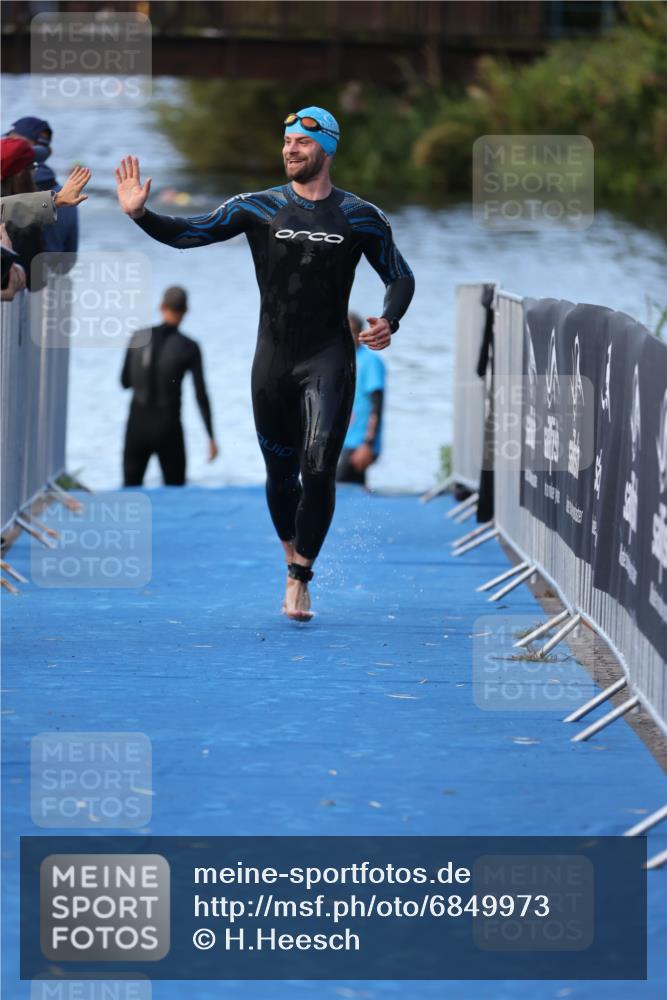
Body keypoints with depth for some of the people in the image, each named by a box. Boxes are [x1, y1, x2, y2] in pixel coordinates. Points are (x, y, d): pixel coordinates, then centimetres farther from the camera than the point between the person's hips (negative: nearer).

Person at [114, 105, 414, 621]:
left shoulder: (361, 217, 1)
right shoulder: (258, 207, 2)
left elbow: (401, 276, 10)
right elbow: (188, 233, 0)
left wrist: (389, 321, -9)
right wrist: (140, 214, -17)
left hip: (329, 358, -2)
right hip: (273, 359, 2)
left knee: (318, 469, -17)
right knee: (281, 474, 10)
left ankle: (301, 579, -8)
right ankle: (295, 565, 30)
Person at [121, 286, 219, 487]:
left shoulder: (139, 337, -2)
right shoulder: (189, 348, -9)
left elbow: (125, 382, 8)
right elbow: (201, 396, -8)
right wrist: (211, 437, -1)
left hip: (137, 426, 2)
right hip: (168, 429, -2)